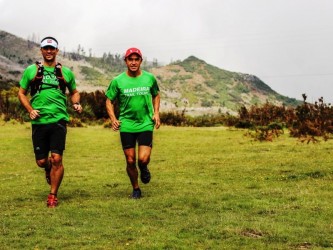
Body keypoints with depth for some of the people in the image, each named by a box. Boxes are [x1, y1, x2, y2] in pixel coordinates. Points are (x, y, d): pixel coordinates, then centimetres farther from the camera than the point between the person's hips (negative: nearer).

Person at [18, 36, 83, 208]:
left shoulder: (65, 72, 10)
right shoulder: (31, 70, 7)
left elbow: (74, 92, 22)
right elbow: (22, 93, 12)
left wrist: (76, 104, 2)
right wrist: (30, 109, -4)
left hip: (59, 120, 0)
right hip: (39, 121, 1)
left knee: (56, 159, -9)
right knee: (41, 161, 4)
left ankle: (53, 196, 6)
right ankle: (49, 169, 42)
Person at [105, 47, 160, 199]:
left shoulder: (149, 78, 1)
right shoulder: (117, 81, -3)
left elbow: (156, 95, 18)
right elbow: (109, 101, 6)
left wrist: (156, 113, 4)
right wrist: (113, 118, -9)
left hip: (146, 124, 0)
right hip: (126, 125, 0)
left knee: (143, 158, -15)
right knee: (130, 161, 4)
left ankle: (143, 168, 23)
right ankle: (135, 189, 27)